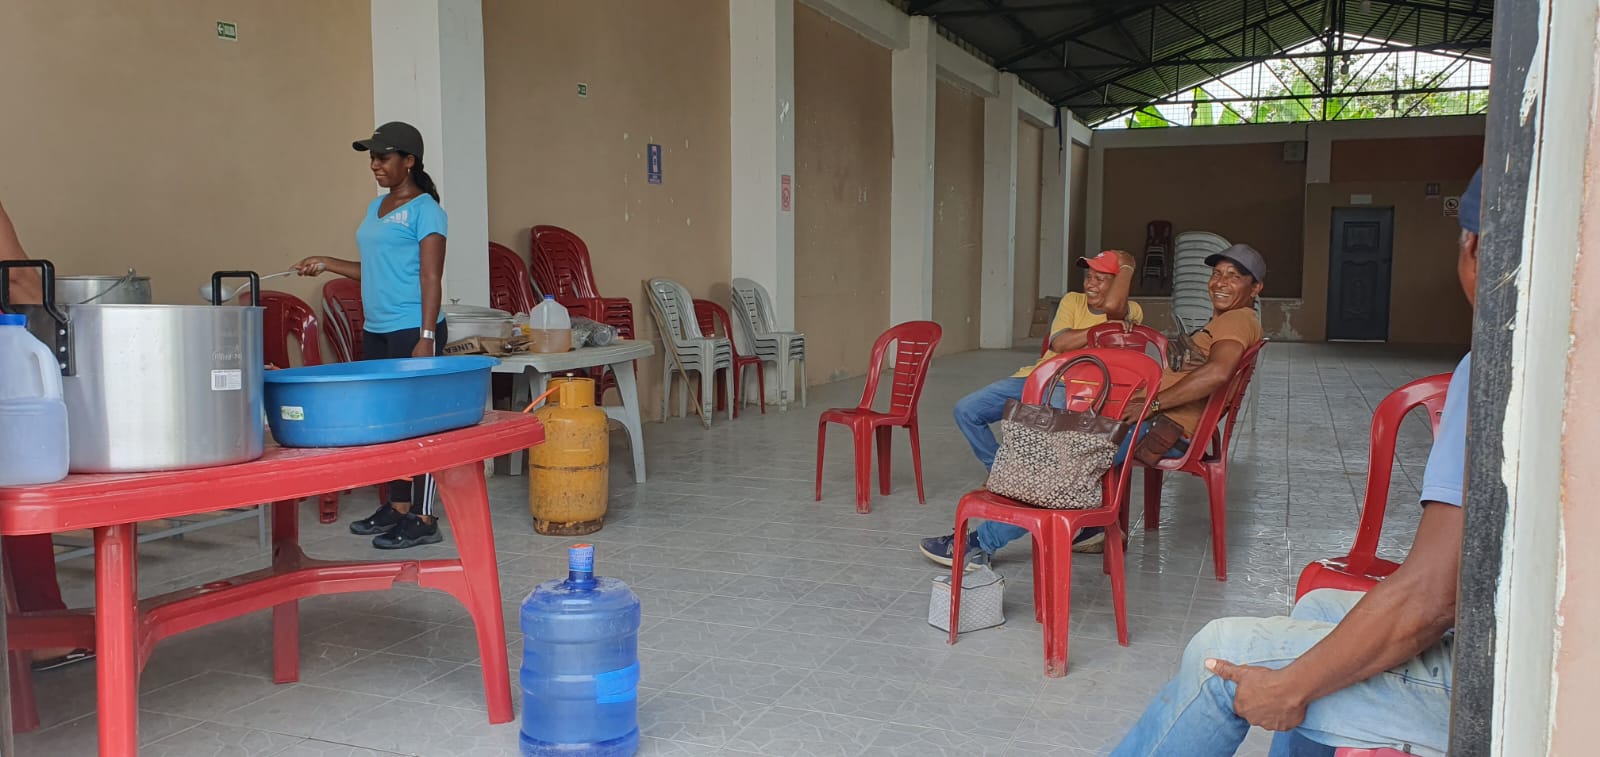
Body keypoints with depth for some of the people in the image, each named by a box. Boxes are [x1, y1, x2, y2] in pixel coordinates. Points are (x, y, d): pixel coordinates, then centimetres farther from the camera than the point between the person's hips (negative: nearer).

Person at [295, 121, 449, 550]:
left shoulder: (424, 209, -6)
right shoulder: (376, 208, 18)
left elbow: (430, 278, -12)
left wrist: (426, 336, -18)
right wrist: (326, 264, 17)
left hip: (411, 331, -8)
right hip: (375, 332, 8)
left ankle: (423, 519, 0)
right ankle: (397, 507, 20)